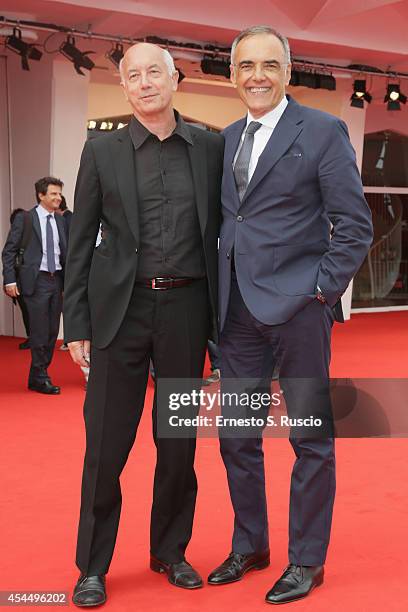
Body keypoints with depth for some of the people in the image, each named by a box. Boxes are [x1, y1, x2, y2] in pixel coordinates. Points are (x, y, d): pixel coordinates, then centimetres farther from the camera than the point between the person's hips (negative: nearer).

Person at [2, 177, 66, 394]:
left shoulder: (60, 221, 12)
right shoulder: (24, 219, -3)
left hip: (56, 280, 6)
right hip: (36, 281, -5)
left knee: (52, 331, 8)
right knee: (40, 332, -5)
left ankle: (37, 377, 19)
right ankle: (40, 378, 7)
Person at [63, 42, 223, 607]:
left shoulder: (211, 148, 6)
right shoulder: (102, 153, 3)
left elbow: (224, 228, 11)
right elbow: (80, 244, 4)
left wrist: (225, 312, 5)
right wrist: (76, 324, -1)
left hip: (186, 309, 2)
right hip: (121, 309, -1)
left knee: (179, 442, 11)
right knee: (106, 444, 2)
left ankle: (170, 552, 28)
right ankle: (93, 566, 18)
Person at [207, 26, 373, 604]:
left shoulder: (323, 131, -3)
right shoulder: (227, 139, 14)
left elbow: (355, 224, -6)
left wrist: (323, 290, -11)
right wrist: (219, 298, 8)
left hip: (297, 306, -6)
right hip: (238, 311, 6)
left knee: (310, 439, 5)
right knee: (236, 436, 13)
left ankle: (307, 561, 20)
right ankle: (249, 545, 31)